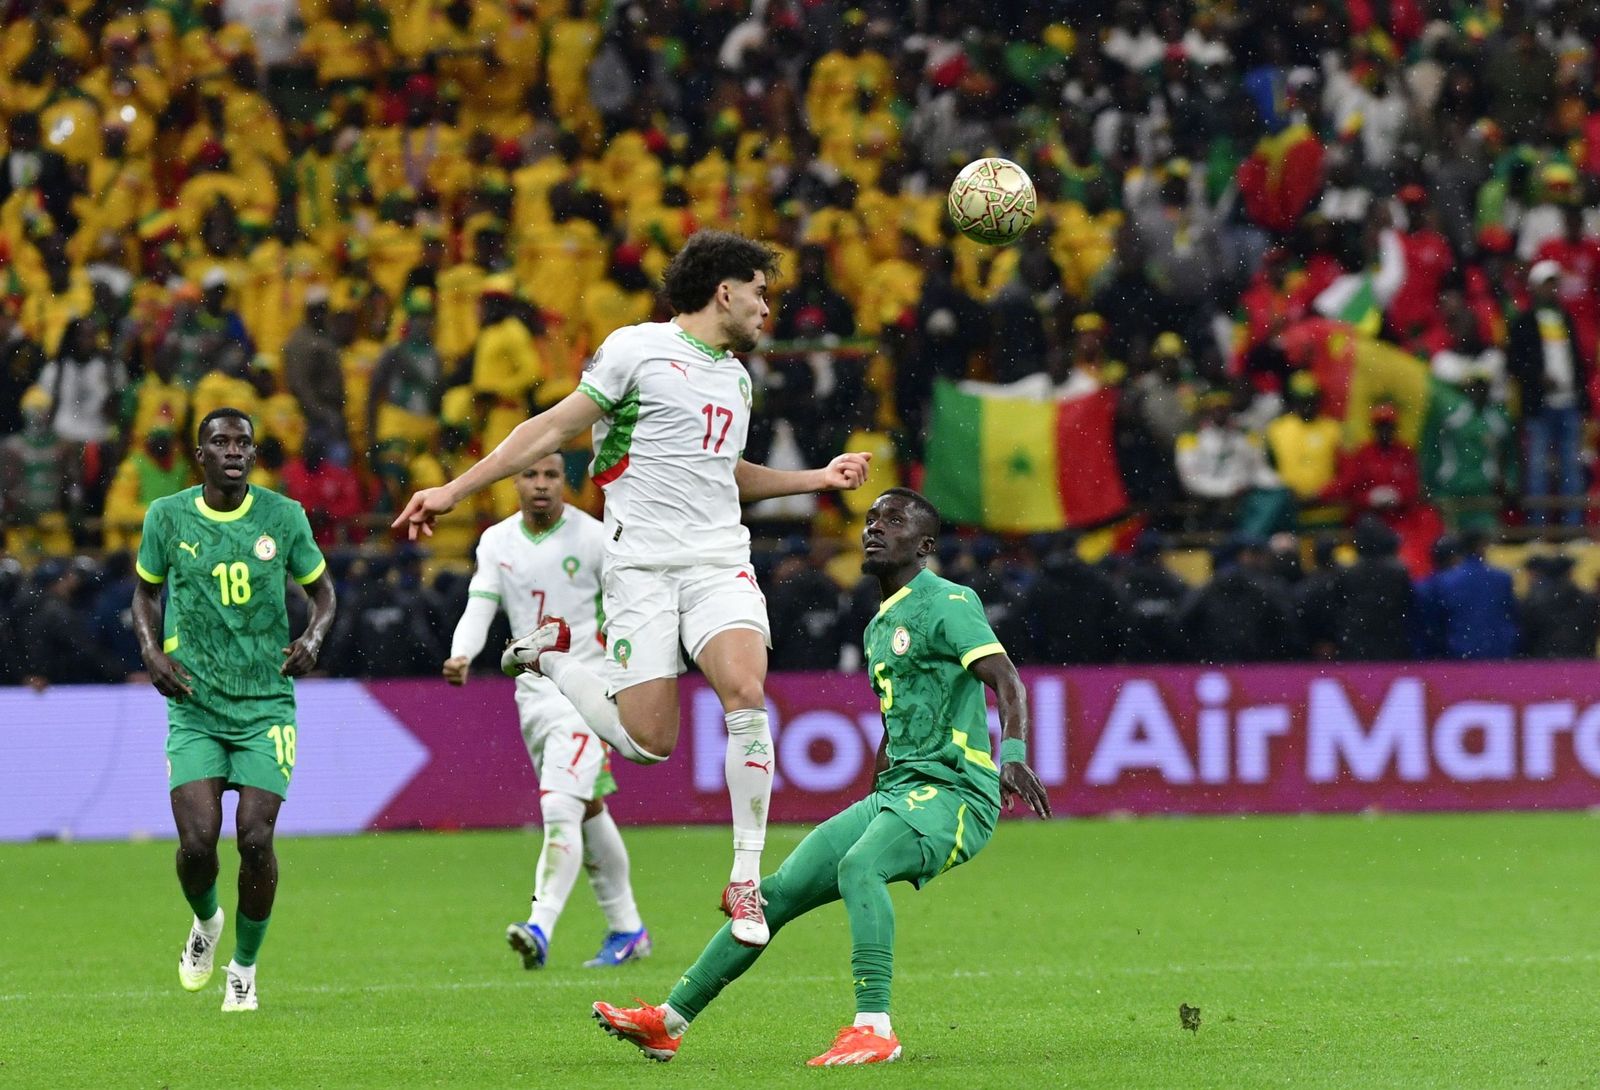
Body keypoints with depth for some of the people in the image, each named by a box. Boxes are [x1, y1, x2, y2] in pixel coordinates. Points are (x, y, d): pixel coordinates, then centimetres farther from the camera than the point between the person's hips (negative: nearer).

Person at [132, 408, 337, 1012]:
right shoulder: (167, 516, 1)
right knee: (197, 841, -13)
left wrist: (313, 636, -6)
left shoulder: (283, 516, 1)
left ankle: (244, 968, 11)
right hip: (193, 706, 0)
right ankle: (205, 923, 23)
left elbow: (321, 588, 14)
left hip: (266, 705, 0)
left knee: (255, 837, -11)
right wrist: (151, 650, -1)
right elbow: (146, 591, 17)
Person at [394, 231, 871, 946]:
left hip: (720, 561, 5)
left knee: (745, 691, -23)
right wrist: (455, 490, 0)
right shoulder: (637, 349, -2)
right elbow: (554, 429, 2)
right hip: (643, 565, -5)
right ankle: (551, 657, 20)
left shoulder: (736, 377, 19)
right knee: (649, 741, -10)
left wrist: (819, 479, 28)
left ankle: (745, 880, -16)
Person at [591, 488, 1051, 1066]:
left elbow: (1007, 681, -20)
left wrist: (1013, 755, -36)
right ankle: (669, 1021, 10)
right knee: (782, 890, 5)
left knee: (858, 865, -35)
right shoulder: (879, 627, 21)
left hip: (954, 791, -9)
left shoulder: (947, 603, -7)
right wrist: (874, 796, 31)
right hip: (898, 792, 9)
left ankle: (873, 1029, -40)